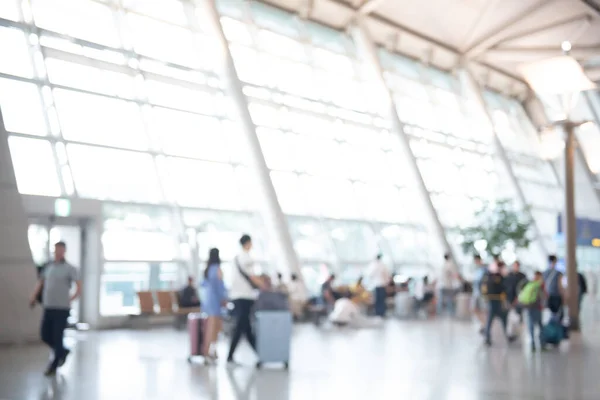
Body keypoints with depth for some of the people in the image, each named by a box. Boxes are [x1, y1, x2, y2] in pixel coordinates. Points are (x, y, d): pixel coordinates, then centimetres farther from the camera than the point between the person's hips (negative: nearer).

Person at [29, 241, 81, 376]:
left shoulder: (70, 269, -5)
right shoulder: (49, 267, 11)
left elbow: (79, 288, -11)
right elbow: (40, 283, 24)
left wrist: (69, 299, -17)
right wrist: (33, 297, 14)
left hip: (62, 309, -5)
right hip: (48, 308, 6)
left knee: (57, 338, -2)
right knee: (45, 336, 8)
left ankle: (53, 366, 11)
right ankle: (63, 352, 32)